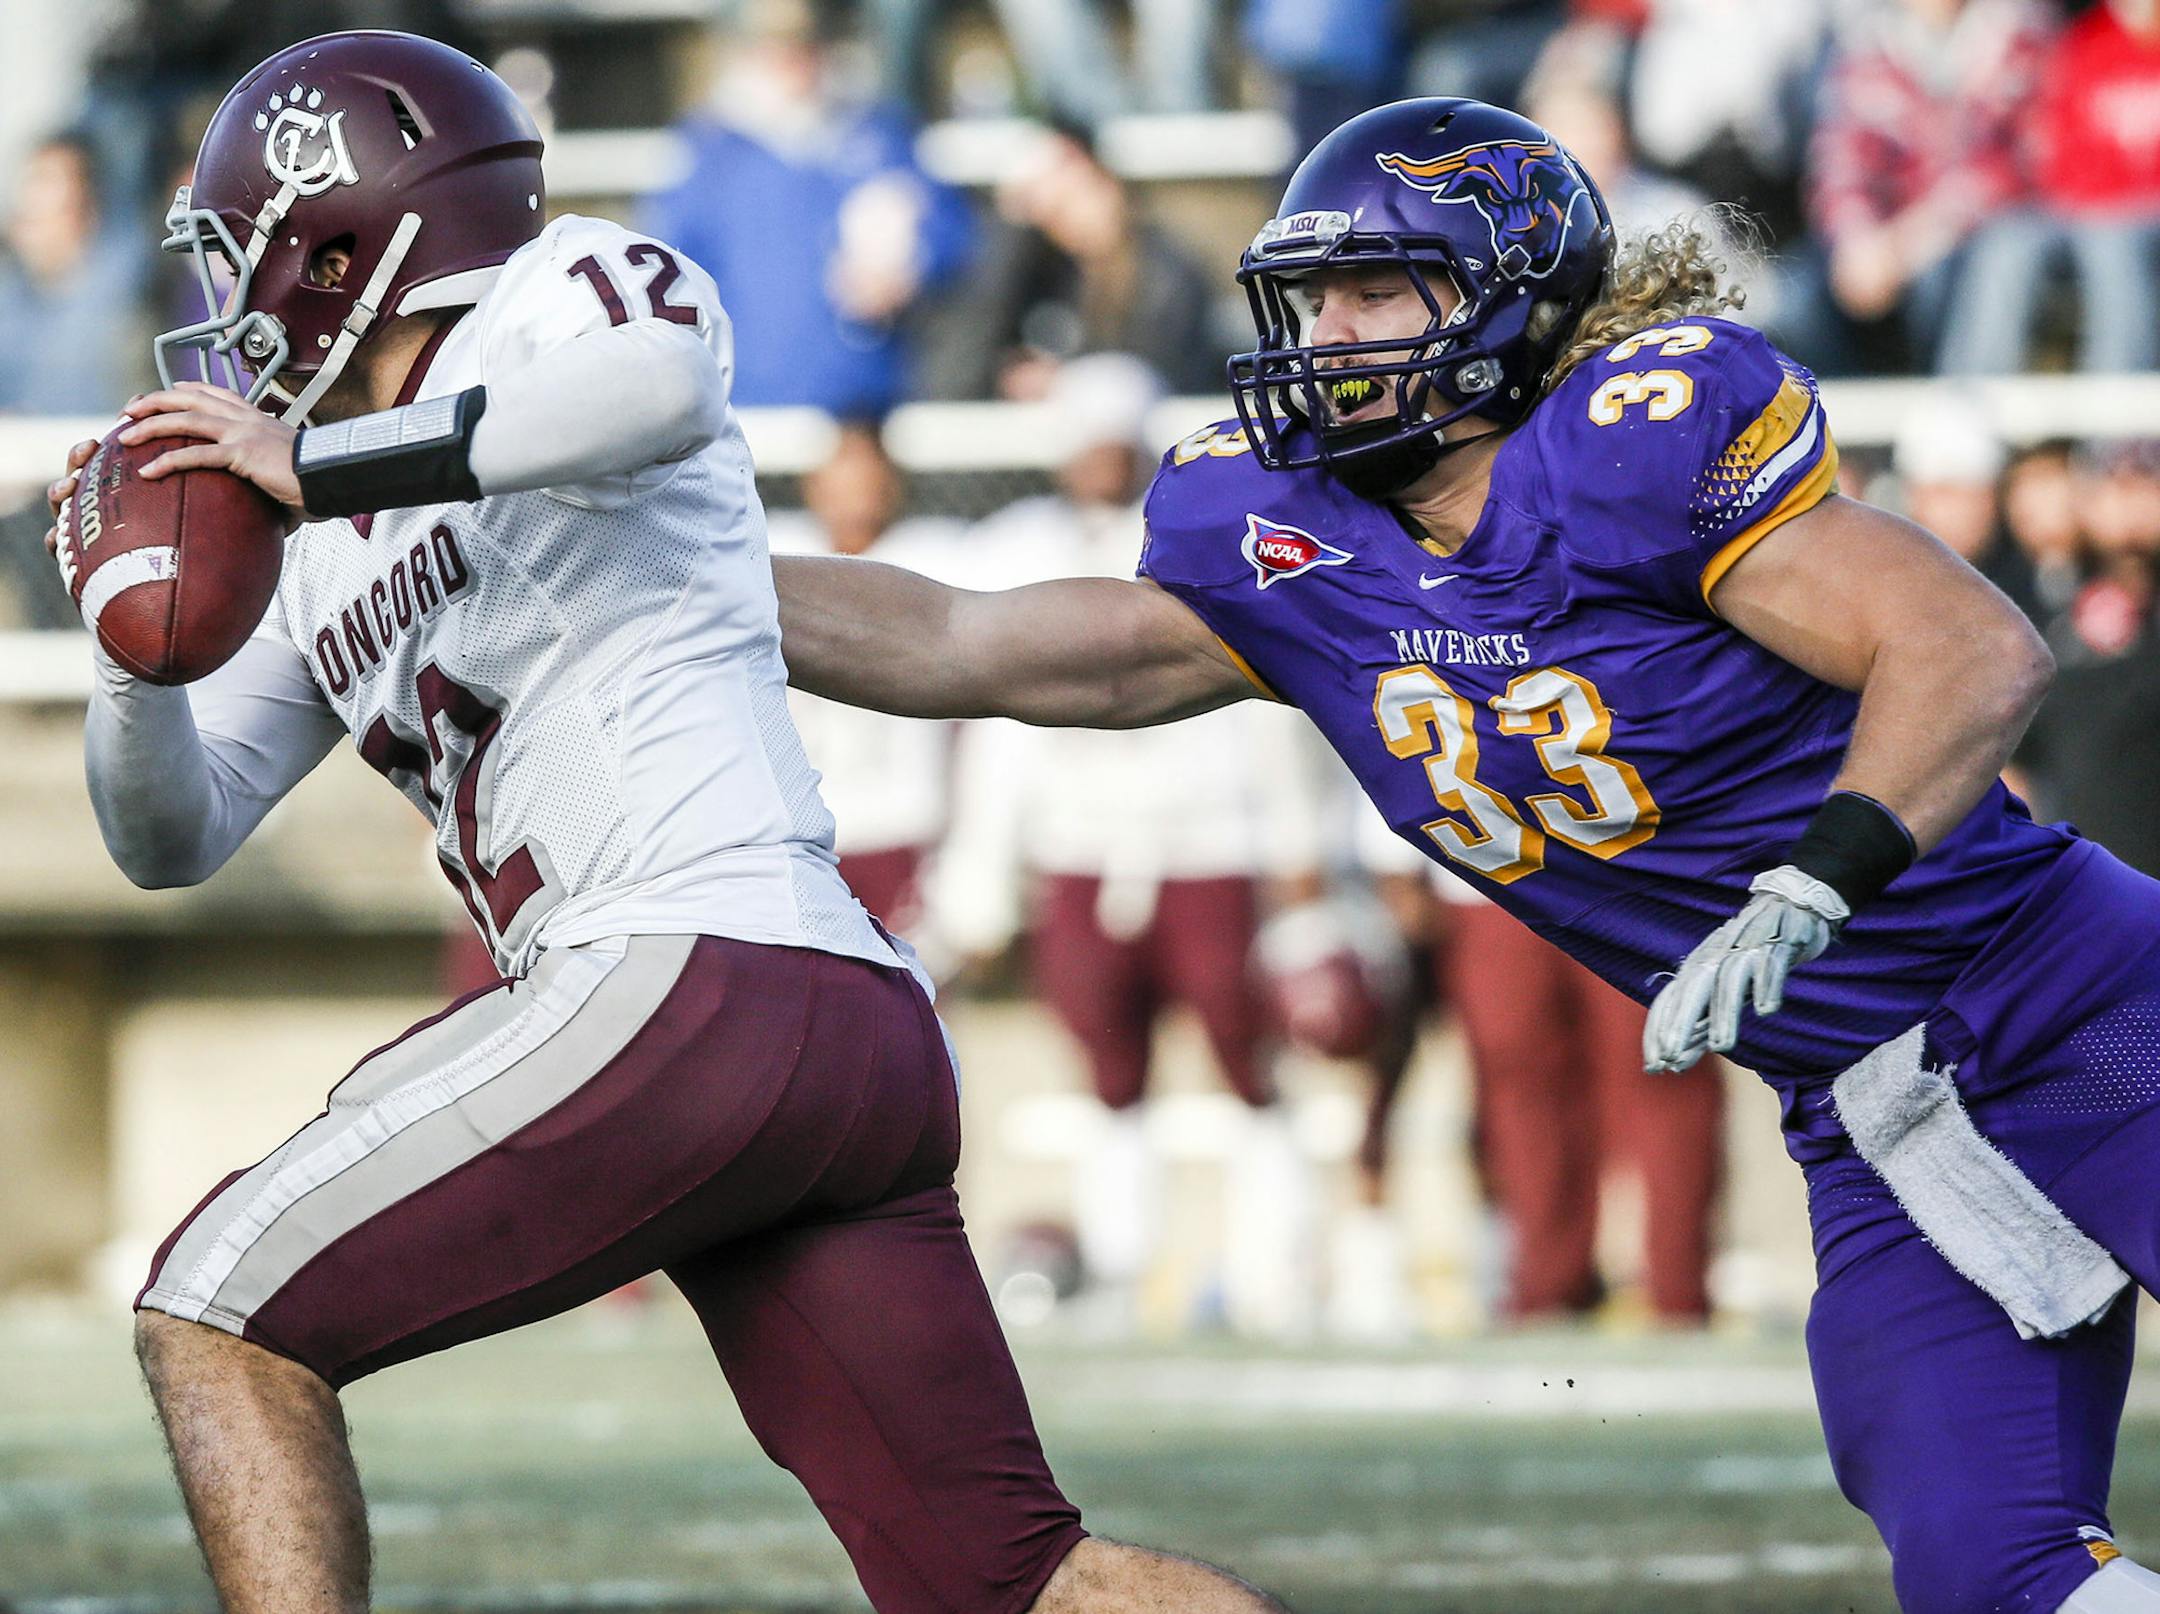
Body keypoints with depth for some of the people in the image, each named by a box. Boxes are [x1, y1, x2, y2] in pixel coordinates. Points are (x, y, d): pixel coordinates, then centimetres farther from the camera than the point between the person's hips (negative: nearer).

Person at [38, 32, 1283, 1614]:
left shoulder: (556, 301, 4)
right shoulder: (329, 562, 28)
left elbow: (663, 379, -22)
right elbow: (174, 836, 28)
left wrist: (315, 460, -16)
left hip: (706, 976, -10)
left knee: (220, 1313, -4)